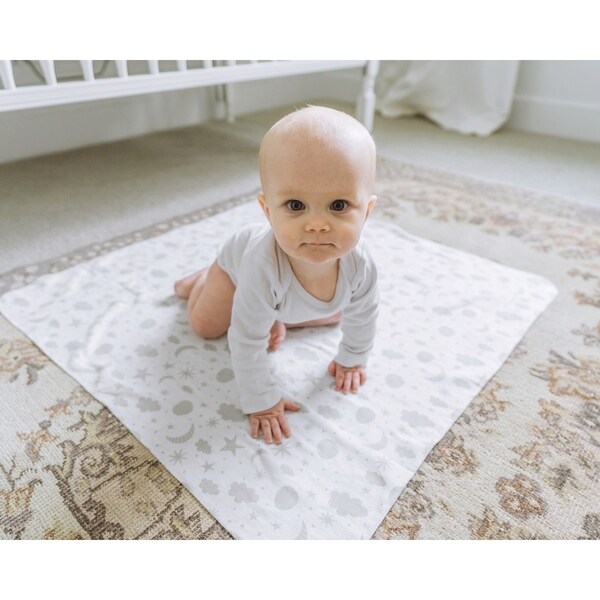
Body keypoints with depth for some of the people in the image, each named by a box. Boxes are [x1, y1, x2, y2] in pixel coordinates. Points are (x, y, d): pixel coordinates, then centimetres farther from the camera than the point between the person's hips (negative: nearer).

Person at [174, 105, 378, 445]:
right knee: (206, 326, 9)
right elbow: (248, 341, -39)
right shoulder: (263, 265, -51)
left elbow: (363, 315, -17)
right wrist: (261, 401, -29)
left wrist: (352, 360, -5)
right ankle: (206, 279, 35)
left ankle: (278, 315, 35)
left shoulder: (359, 263, -40)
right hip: (239, 258, -3)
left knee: (332, 315, 19)